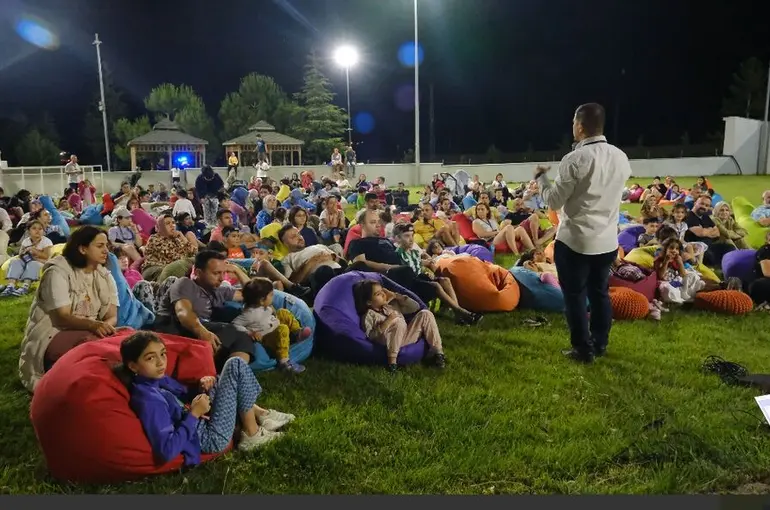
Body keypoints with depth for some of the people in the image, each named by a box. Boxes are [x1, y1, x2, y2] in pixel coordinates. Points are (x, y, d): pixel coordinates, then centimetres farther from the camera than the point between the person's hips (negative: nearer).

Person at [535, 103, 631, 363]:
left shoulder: (575, 159, -18)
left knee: (575, 295, 7)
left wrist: (540, 177, 4)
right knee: (600, 292, 19)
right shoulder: (621, 158, 2)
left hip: (575, 240, -6)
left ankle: (583, 349, 15)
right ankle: (599, 344, 30)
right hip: (608, 240, 6)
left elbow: (554, 201, -12)